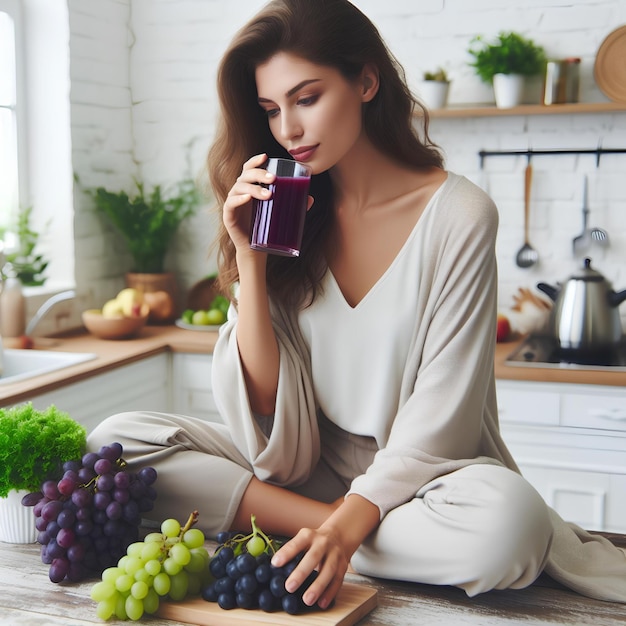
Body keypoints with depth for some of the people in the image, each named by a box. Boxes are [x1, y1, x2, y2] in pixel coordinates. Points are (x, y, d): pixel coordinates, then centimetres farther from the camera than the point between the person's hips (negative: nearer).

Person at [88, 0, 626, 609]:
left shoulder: (458, 215, -8)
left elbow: (440, 415, -11)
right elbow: (266, 414, -2)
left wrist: (351, 521, -25)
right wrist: (250, 260, -12)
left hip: (417, 476, -4)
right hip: (304, 470, 5)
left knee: (505, 517, -37)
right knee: (116, 440, -17)